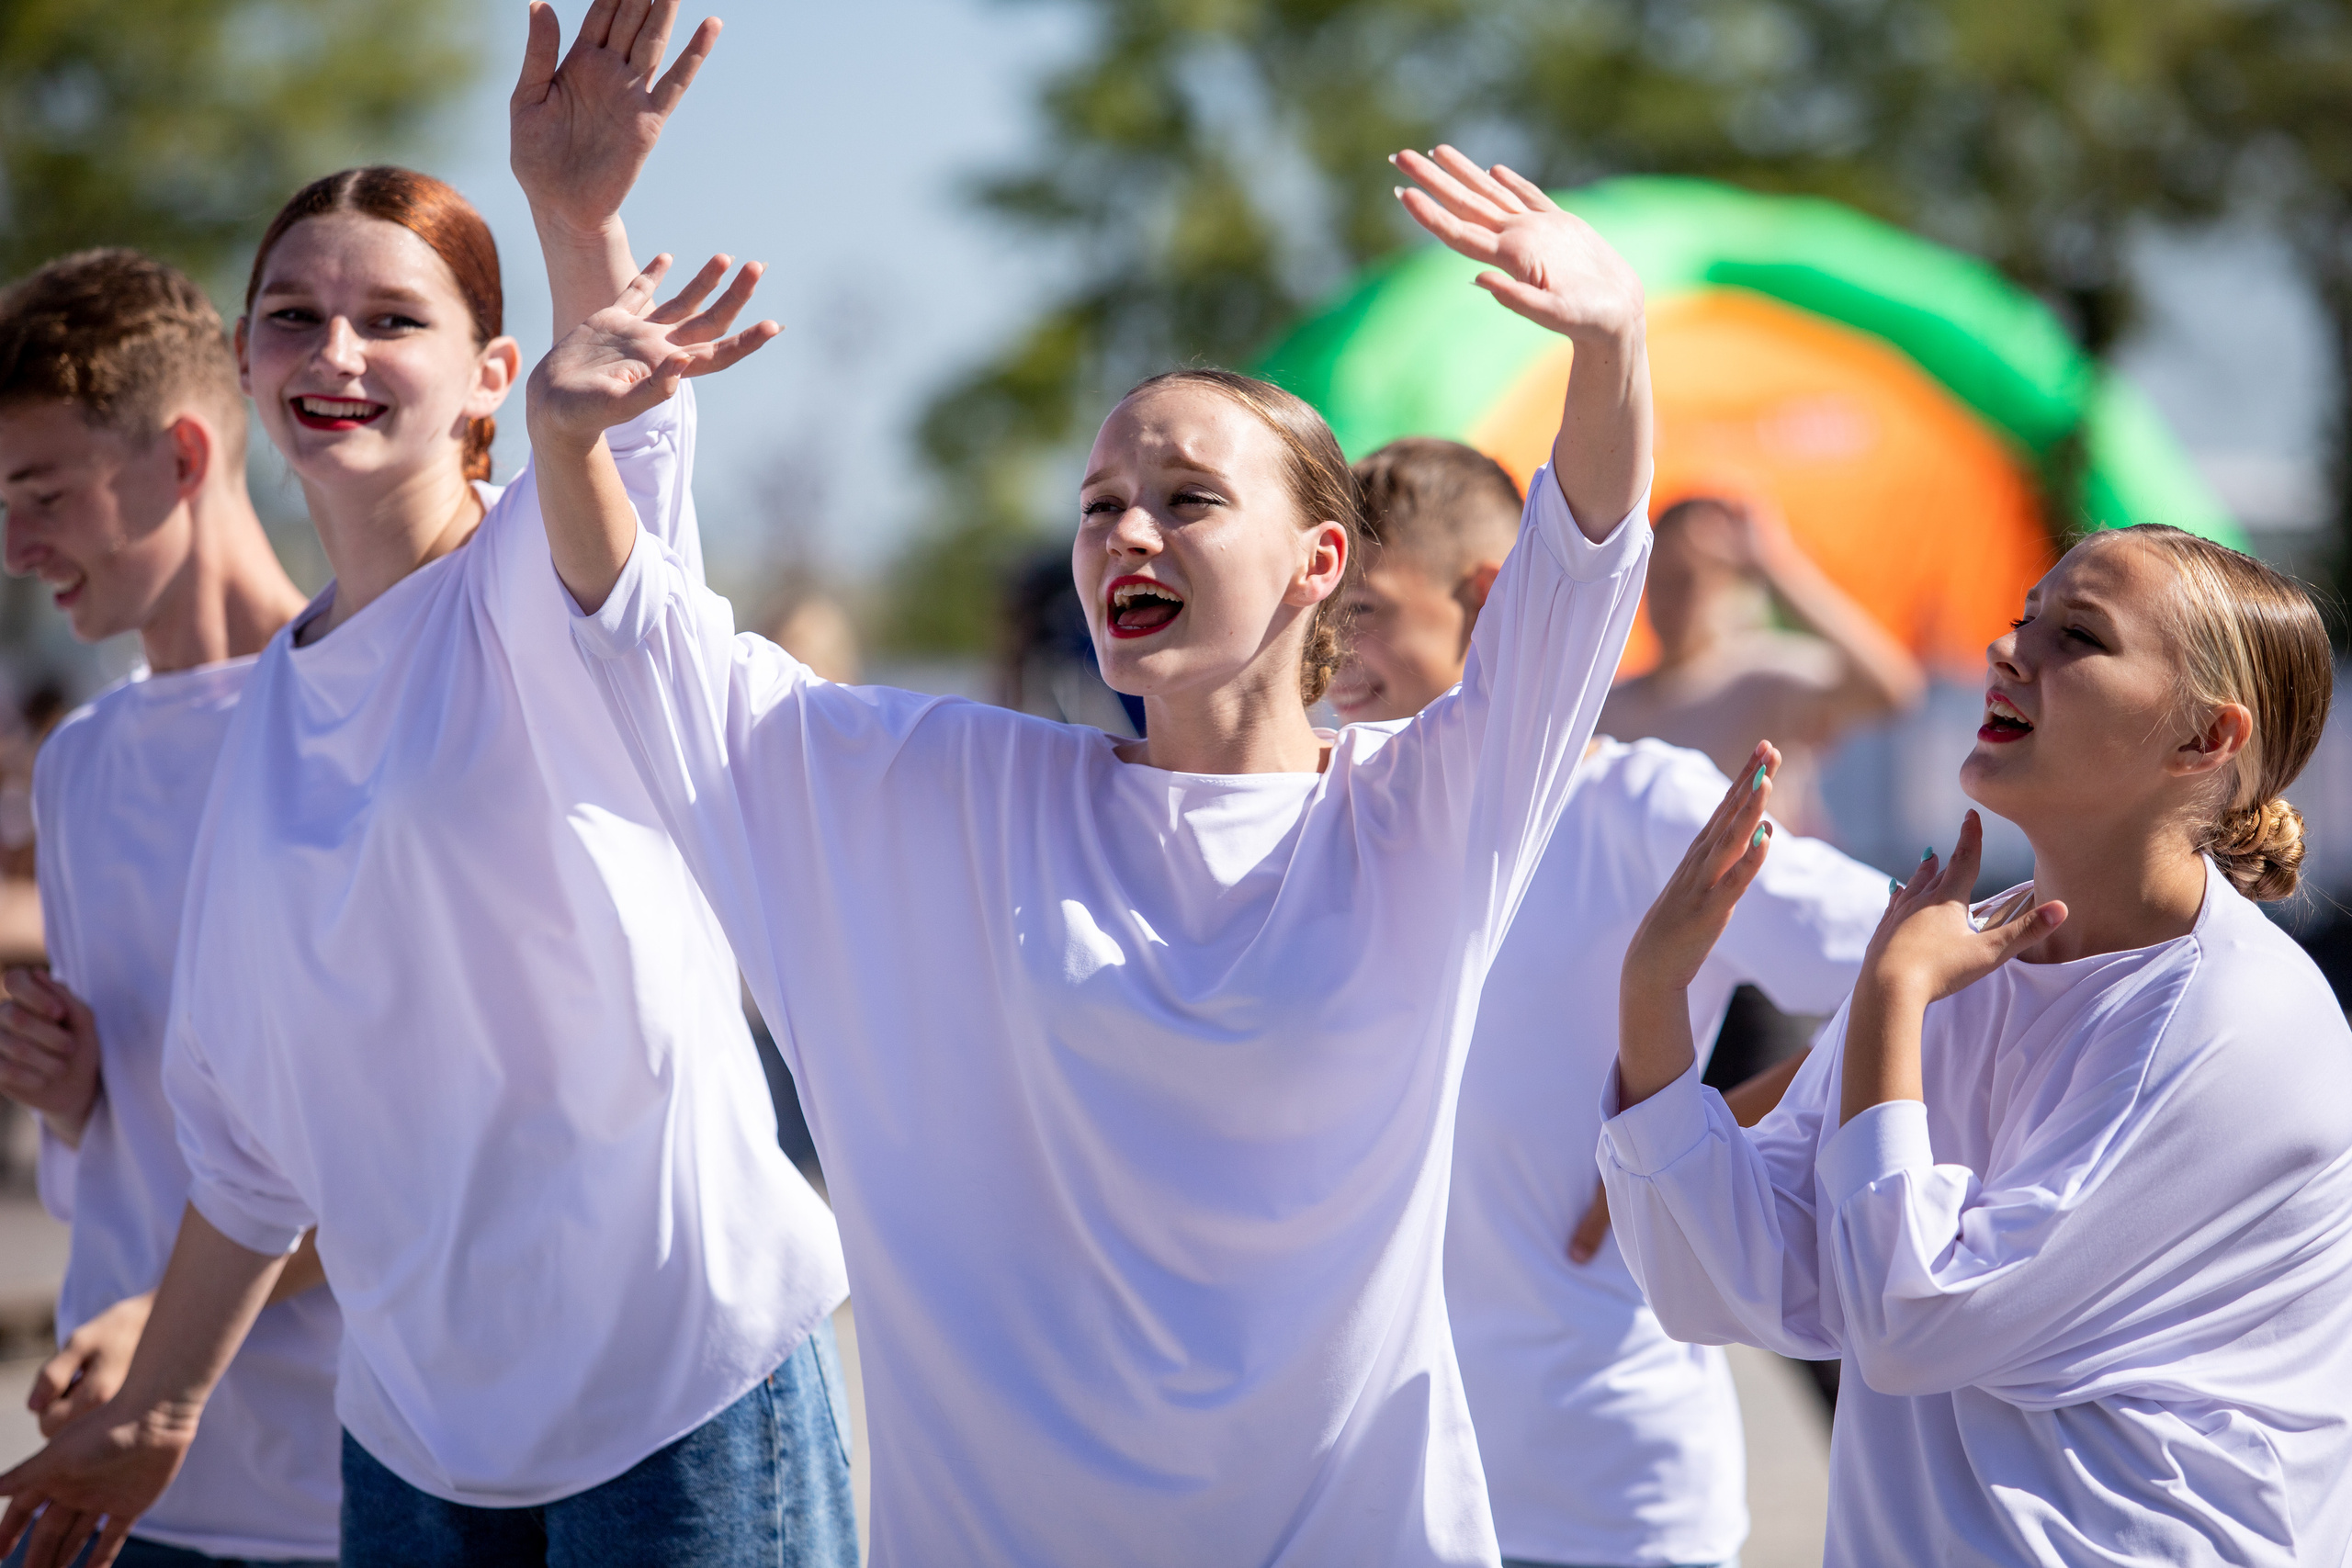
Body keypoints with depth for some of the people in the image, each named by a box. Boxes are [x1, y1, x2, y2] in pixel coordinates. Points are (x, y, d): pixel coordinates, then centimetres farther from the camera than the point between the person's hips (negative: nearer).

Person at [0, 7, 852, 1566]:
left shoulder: (548, 572, -7)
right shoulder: (274, 701, 10)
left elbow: (624, 437, -33)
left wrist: (579, 222, -52)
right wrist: (156, 1407, 20)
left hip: (681, 1379, -6)